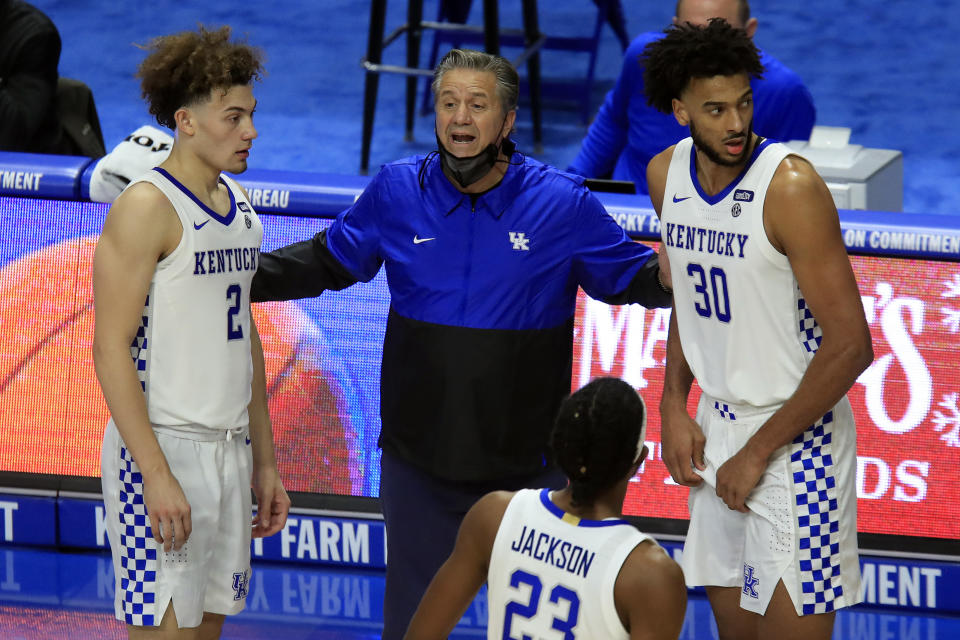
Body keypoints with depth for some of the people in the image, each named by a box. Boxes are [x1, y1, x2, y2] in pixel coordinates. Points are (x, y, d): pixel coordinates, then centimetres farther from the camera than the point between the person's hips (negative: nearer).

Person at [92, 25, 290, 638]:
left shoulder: (240, 207, 13)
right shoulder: (148, 207, -12)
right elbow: (110, 350, -16)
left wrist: (265, 461, 18)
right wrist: (156, 475, -21)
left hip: (230, 449, 8)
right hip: (162, 445, -8)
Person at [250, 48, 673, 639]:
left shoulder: (563, 203, -6)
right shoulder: (395, 192, 0)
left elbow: (627, 274, 3)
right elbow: (328, 261, 14)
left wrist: (667, 276, -19)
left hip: (526, 459, -2)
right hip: (420, 458, 2)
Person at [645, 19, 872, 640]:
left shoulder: (791, 186, -21)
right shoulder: (666, 174, 1)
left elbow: (850, 345, -21)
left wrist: (758, 452, -16)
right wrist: (673, 408, 7)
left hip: (796, 433, -7)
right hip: (718, 423, 7)